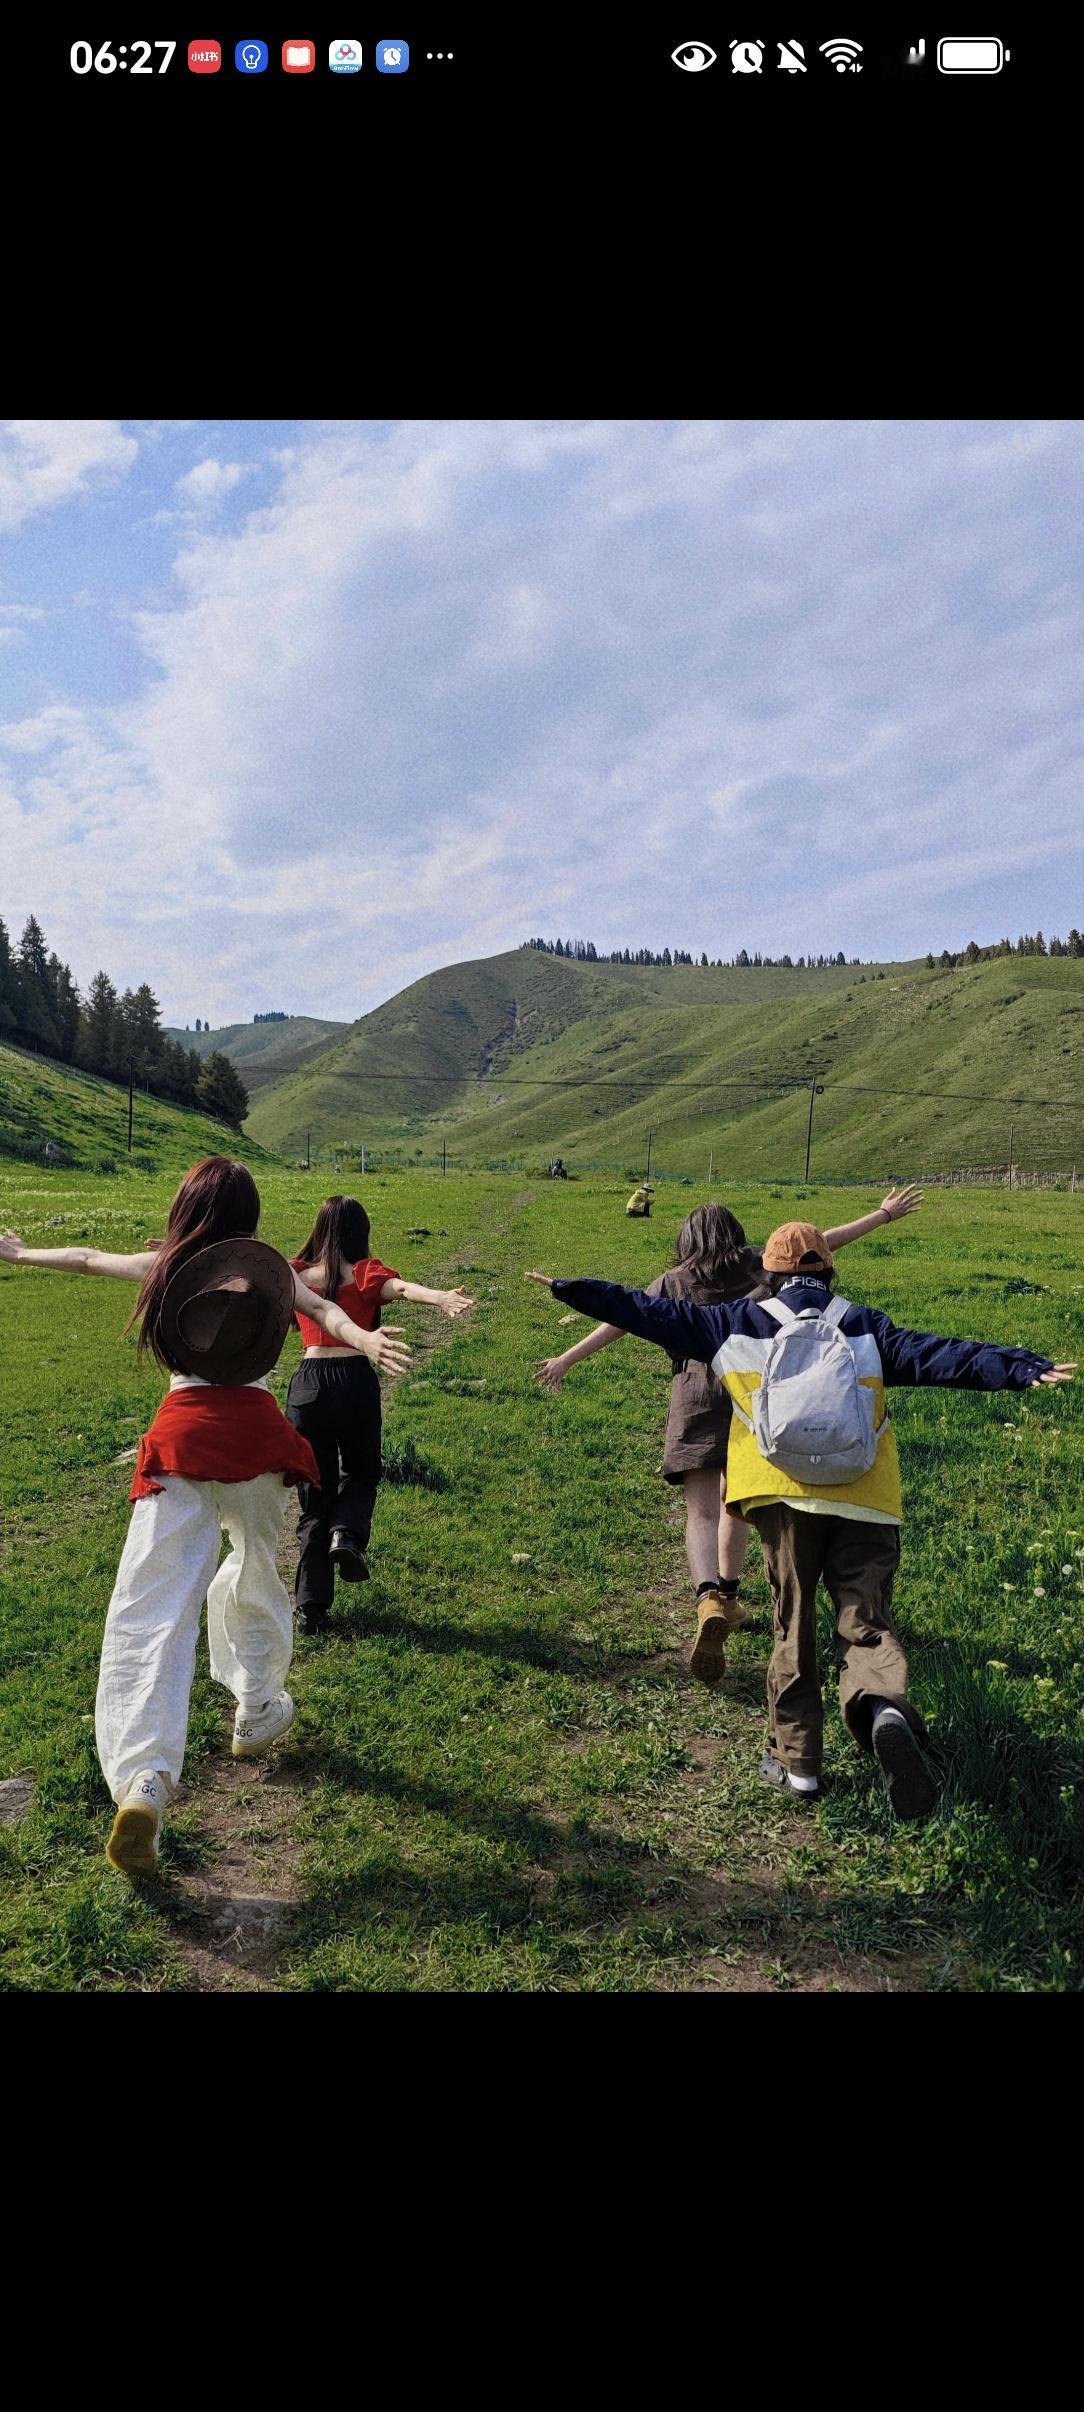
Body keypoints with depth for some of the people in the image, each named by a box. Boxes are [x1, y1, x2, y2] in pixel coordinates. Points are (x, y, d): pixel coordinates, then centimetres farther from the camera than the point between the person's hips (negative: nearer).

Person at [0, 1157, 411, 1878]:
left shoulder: (162, 1266, 11)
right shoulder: (269, 1268, 6)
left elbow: (84, 1257, 27)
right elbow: (323, 1310, -13)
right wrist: (364, 1340, -30)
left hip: (181, 1432, 0)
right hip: (256, 1429, 0)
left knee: (150, 1606, -5)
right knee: (255, 1576, 22)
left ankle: (144, 1780, -19)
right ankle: (258, 1712, 38)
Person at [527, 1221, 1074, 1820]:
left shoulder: (742, 1322, 11)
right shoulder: (865, 1326, 12)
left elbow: (658, 1315, 10)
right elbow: (937, 1356, 0)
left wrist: (571, 1289, 14)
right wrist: (1022, 1367, -4)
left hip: (783, 1495, 0)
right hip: (864, 1503, 0)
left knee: (793, 1623, 15)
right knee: (866, 1623, 6)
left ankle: (796, 1758, 18)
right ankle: (884, 1706, -24)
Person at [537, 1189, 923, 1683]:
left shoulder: (673, 1282, 12)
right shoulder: (759, 1265, 13)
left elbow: (618, 1322, 8)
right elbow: (823, 1242, 16)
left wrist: (567, 1360, 14)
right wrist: (883, 1215, 24)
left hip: (697, 1392, -2)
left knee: (701, 1512, -4)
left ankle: (709, 1600, -28)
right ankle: (728, 1596, 31)